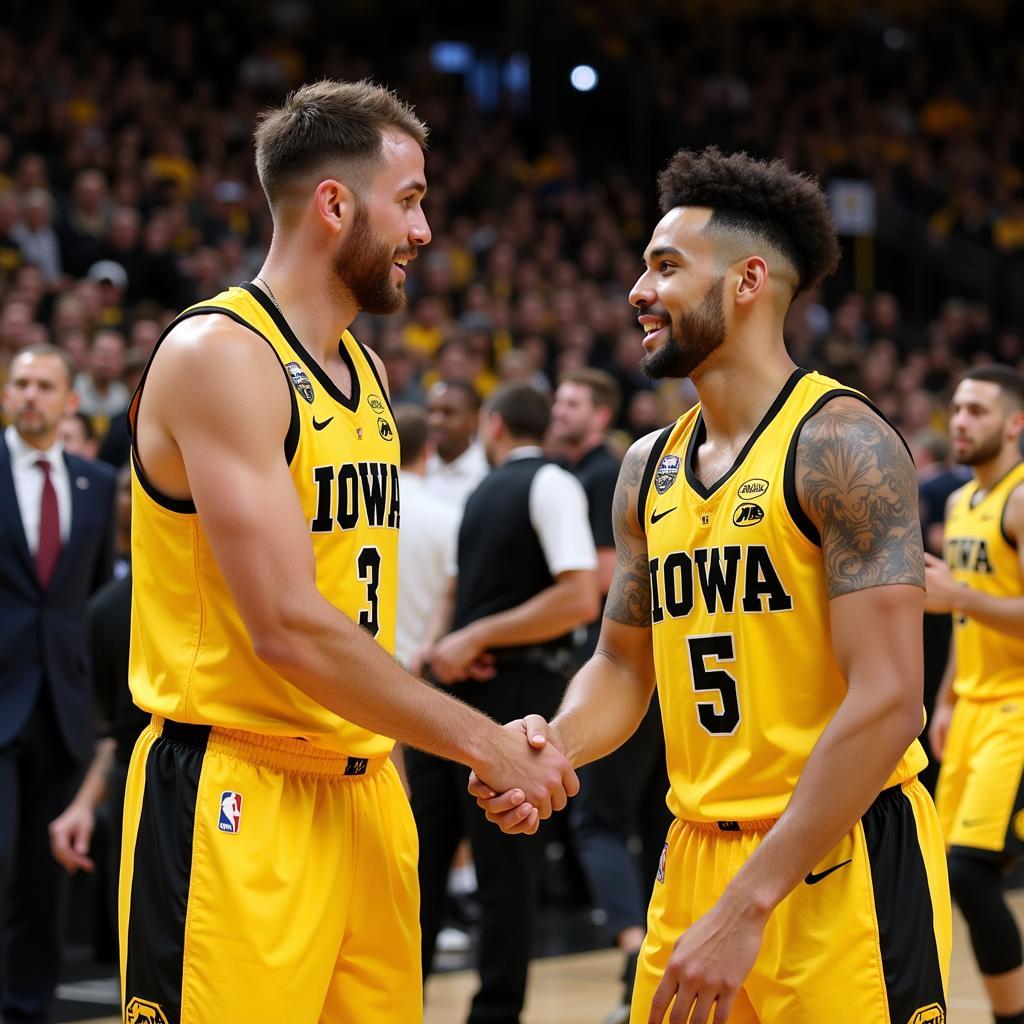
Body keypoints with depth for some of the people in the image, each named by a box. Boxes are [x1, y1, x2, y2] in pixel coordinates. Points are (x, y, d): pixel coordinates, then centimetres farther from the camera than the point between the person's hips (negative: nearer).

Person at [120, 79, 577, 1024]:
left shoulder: (365, 371, 15)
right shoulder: (218, 354, -13)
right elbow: (288, 630, -20)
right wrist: (483, 742, -14)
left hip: (363, 789, 8)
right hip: (236, 803, -8)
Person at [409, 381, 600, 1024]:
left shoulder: (550, 485, -10)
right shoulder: (484, 491, 16)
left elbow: (581, 599, -20)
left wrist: (476, 637, -16)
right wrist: (444, 646, 2)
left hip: (514, 689, -9)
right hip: (457, 685, 9)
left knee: (505, 866, -2)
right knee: (422, 850, 11)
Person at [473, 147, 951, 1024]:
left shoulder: (839, 443, -12)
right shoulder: (649, 468, 10)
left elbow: (886, 704, -19)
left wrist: (748, 905, -20)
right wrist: (555, 745, -4)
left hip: (840, 858, -7)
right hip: (695, 853, 7)